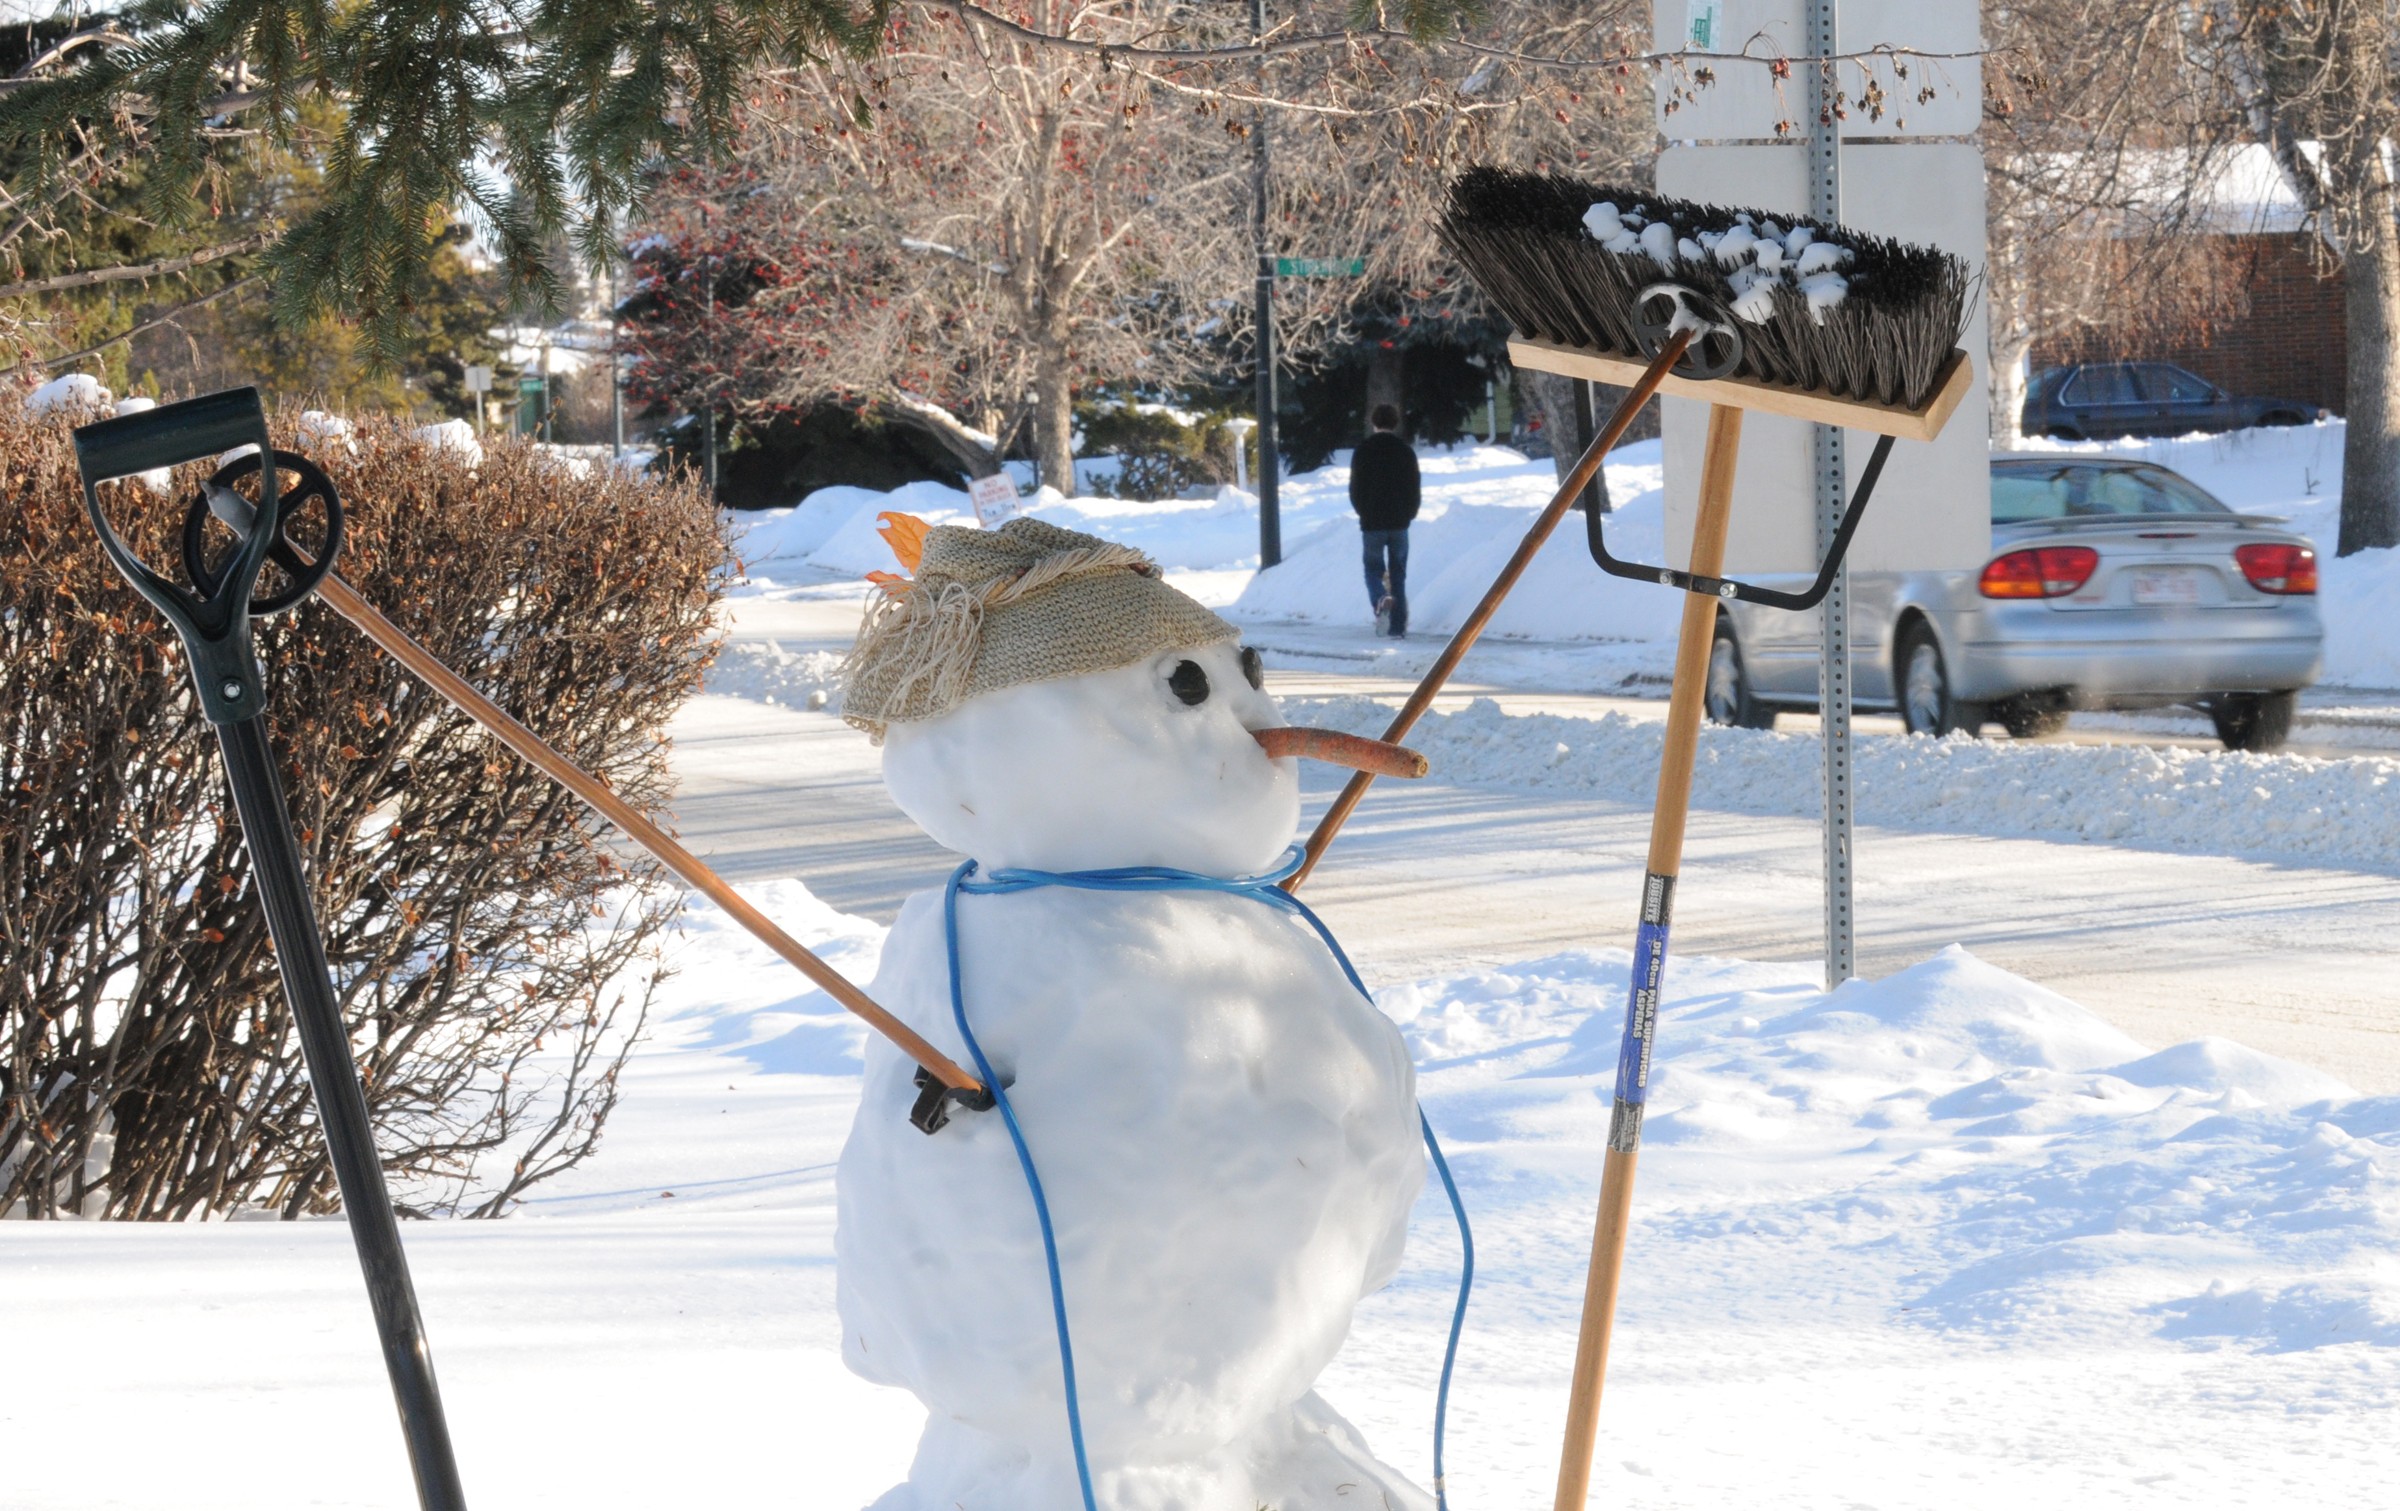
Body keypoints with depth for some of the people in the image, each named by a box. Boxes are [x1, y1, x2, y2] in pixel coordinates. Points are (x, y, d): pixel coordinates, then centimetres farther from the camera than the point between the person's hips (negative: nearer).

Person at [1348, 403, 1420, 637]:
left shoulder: (1363, 450, -4)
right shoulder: (1406, 451, 2)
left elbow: (1355, 488, -2)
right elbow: (1414, 488, 5)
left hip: (1372, 522, -2)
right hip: (1399, 522, 2)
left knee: (1374, 569, 9)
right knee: (1398, 574, 8)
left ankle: (1381, 600, -23)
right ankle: (1398, 626, 5)